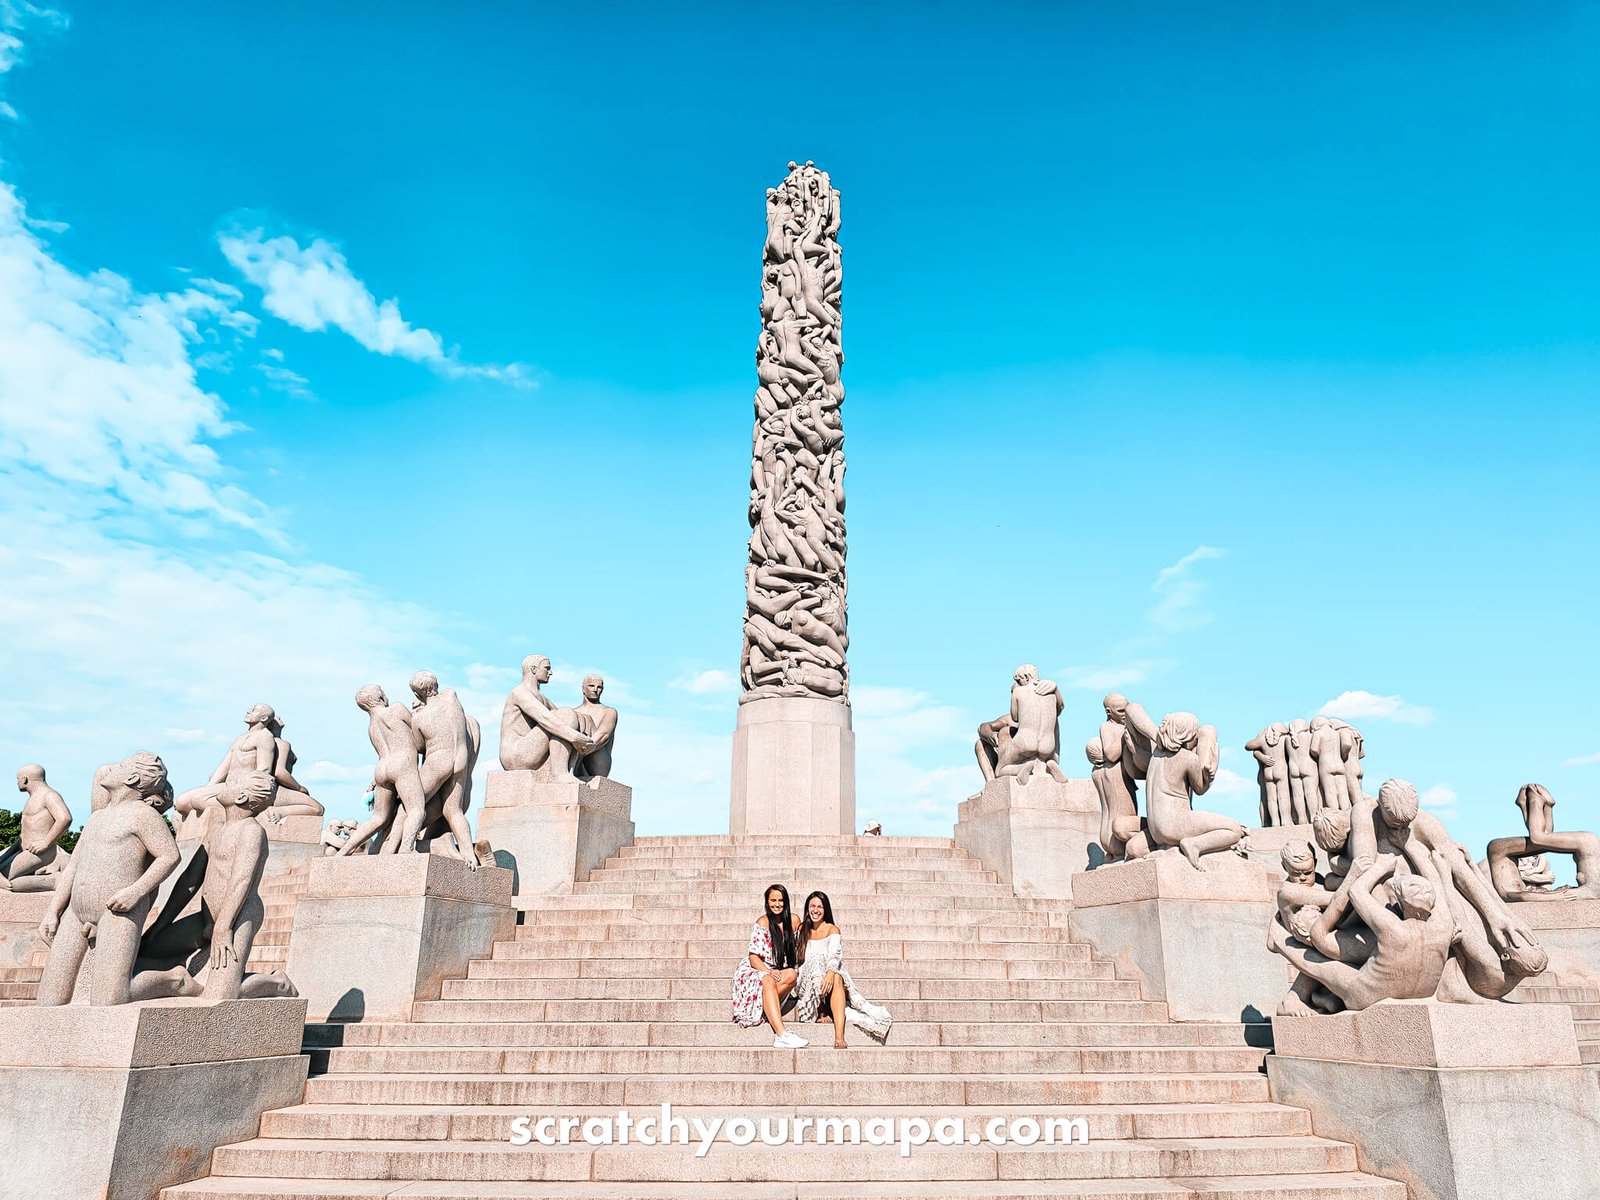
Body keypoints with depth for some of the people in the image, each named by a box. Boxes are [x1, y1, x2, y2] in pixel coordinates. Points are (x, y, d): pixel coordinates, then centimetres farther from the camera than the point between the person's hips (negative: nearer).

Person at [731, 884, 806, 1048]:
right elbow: (753, 958, -14)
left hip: (778, 971, 5)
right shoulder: (762, 923, -11)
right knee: (768, 981, -37)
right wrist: (769, 972, -31)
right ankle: (781, 1035, -50)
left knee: (792, 975, -27)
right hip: (752, 971, -5)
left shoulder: (794, 921, 3)